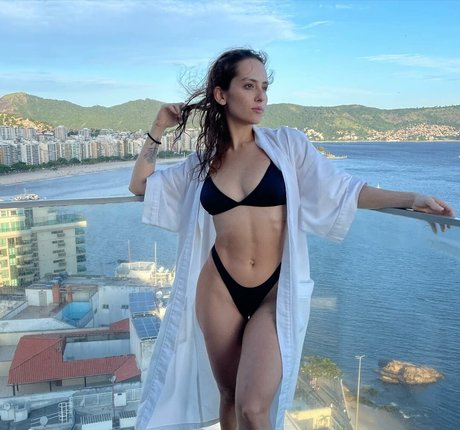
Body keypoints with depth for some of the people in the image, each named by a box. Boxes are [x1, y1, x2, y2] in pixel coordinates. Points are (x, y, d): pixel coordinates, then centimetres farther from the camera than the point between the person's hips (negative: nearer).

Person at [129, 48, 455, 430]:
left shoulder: (287, 144, 0)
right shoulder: (202, 162, 7)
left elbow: (342, 190, -1)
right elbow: (141, 185, 17)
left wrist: (409, 199, -10)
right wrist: (158, 130, 10)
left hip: (275, 294, -2)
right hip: (219, 290, 2)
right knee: (228, 397, 16)